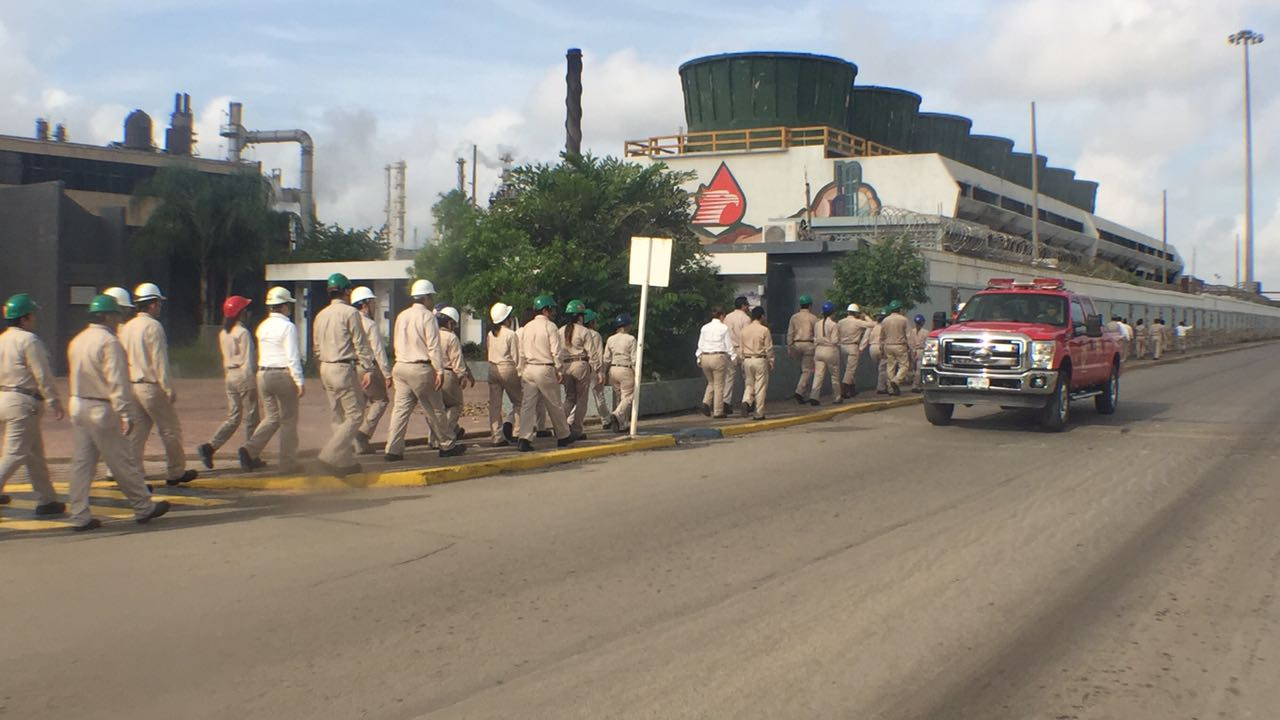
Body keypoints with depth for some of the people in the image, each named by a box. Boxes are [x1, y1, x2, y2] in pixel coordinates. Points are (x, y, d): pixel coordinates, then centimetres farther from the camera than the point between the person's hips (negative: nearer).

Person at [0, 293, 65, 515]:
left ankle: (46, 499, 18)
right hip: (23, 402, -9)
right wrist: (55, 402, -10)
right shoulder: (29, 340, -13)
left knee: (35, 453, 14)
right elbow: (43, 376, -15)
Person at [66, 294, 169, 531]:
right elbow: (116, 382, -21)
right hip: (102, 409, -8)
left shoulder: (77, 341, 11)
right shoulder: (108, 342, -15)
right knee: (123, 462, 2)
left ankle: (80, 516, 8)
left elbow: (73, 375, 17)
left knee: (81, 463, 8)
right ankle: (143, 508, 12)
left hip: (78, 406, 8)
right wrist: (125, 414, -23)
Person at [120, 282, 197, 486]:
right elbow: (160, 362, -16)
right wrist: (170, 389, -14)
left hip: (131, 387, 8)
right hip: (152, 387, -8)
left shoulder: (126, 327, 11)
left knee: (136, 433, 7)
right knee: (170, 430, 5)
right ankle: (175, 473, 14)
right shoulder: (153, 326, -12)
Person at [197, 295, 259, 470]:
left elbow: (225, 359, 15)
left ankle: (209, 447, -4)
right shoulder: (243, 333, -14)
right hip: (243, 376, -8)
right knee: (251, 418, 4)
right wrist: (251, 385, -14)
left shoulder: (223, 334, 9)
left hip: (230, 376, 8)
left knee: (233, 418, 11)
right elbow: (247, 361, -16)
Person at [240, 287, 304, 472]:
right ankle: (288, 463, 8)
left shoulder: (262, 327, 10)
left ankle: (250, 450, -4)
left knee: (272, 417, 14)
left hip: (263, 374, 6)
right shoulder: (288, 326, -11)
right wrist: (299, 381, -14)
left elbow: (262, 354, 15)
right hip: (283, 374, -6)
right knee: (288, 420, 4)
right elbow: (292, 357, -15)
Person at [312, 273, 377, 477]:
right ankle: (328, 457, -15)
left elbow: (317, 348, 16)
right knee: (354, 416, -5)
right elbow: (361, 344, -12)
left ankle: (346, 461, 16)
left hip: (326, 368, 8)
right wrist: (368, 370, -10)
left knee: (337, 417, 13)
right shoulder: (350, 313, -10)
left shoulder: (320, 316, 12)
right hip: (345, 369, -8)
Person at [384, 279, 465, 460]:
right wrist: (440, 371, -14)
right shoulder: (427, 316, -10)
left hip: (400, 367, 7)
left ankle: (393, 450, -3)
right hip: (421, 369, -7)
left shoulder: (402, 316, 13)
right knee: (434, 410, 5)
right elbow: (433, 347, -14)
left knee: (400, 408, 3)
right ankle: (447, 445, 16)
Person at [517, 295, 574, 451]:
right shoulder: (550, 327, -9)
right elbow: (557, 351, -13)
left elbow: (521, 352, 11)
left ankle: (524, 439, -7)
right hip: (545, 369, -5)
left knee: (527, 404, 2)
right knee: (555, 405, 8)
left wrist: (521, 372, 16)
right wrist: (559, 370, -4)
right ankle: (564, 436, 22)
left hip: (528, 368, 5)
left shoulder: (526, 327, 9)